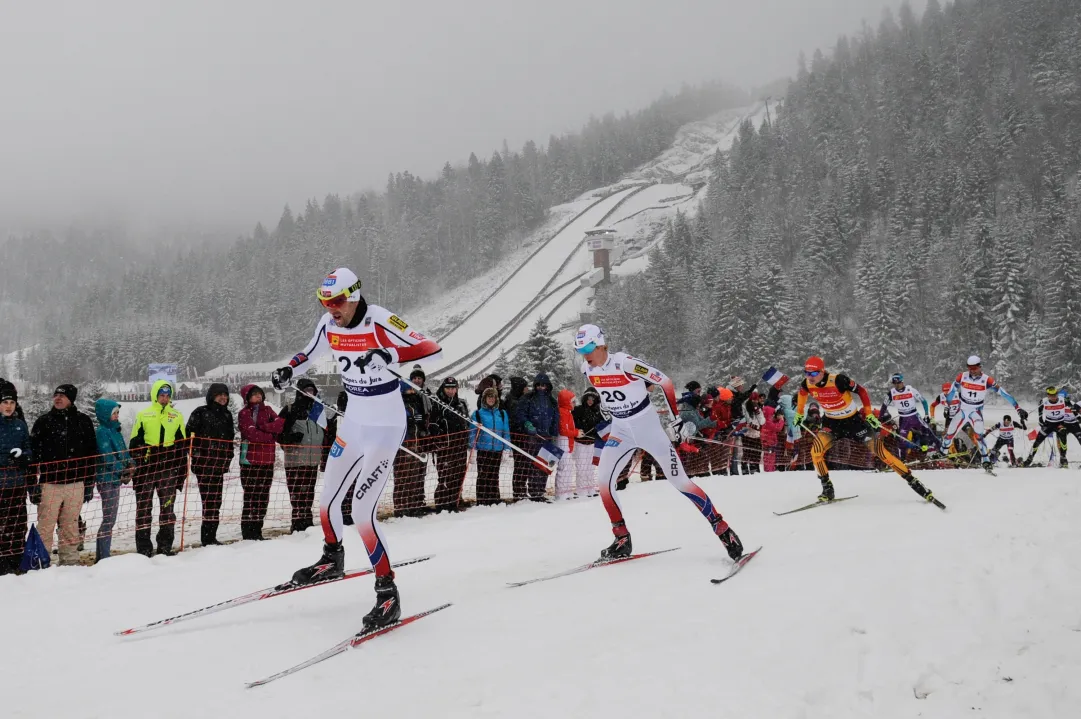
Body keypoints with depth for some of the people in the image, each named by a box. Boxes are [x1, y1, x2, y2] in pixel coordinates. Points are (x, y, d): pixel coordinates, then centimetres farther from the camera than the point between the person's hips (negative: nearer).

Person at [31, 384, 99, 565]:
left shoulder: (83, 421, 8)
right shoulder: (44, 421, 3)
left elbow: (92, 454, 11)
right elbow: (32, 454, 1)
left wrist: (90, 484, 9)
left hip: (76, 483, 2)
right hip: (50, 483, -2)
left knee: (71, 526, 7)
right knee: (45, 527, -4)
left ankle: (70, 561, 14)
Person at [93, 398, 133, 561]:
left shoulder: (115, 430, 15)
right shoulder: (102, 432, -12)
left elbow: (123, 450, 16)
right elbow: (108, 457, -18)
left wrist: (130, 465, -2)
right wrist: (122, 472, -13)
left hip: (115, 479, 9)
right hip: (107, 479, -9)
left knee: (110, 518, 13)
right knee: (109, 518, -8)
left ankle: (102, 555, 19)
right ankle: (103, 557, -6)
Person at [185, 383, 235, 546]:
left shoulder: (227, 415, 17)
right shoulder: (200, 413, -1)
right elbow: (190, 435, -4)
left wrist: (228, 459, 17)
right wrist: (195, 456, -10)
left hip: (219, 464, 6)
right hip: (204, 463, -6)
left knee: (216, 501, 5)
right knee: (209, 500, -12)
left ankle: (210, 537, 9)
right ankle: (208, 537, -12)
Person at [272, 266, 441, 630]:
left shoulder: (379, 321, -21)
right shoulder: (329, 325, -2)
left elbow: (432, 349, -26)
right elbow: (311, 352, 19)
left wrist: (387, 356, -39)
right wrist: (289, 370, 0)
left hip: (385, 428, -7)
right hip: (353, 423, 7)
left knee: (362, 511, -16)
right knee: (327, 501, 17)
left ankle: (388, 592, -5)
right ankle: (332, 559, 45)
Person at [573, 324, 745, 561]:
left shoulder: (625, 363, -24)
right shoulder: (587, 370, -6)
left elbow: (665, 382, -15)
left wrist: (676, 416, -10)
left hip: (649, 426, -6)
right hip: (620, 432, 6)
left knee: (679, 481, -5)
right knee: (603, 481, -8)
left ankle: (722, 529, 6)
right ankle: (622, 540, 5)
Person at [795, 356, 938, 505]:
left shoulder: (838, 380, -29)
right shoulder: (807, 384, -16)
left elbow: (861, 391, -15)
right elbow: (802, 394, 10)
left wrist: (869, 414, -13)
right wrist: (799, 413, 18)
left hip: (853, 420, -3)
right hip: (832, 422, 4)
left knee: (880, 451, -6)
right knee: (816, 451, -21)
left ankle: (912, 481, 4)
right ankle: (827, 488, -6)